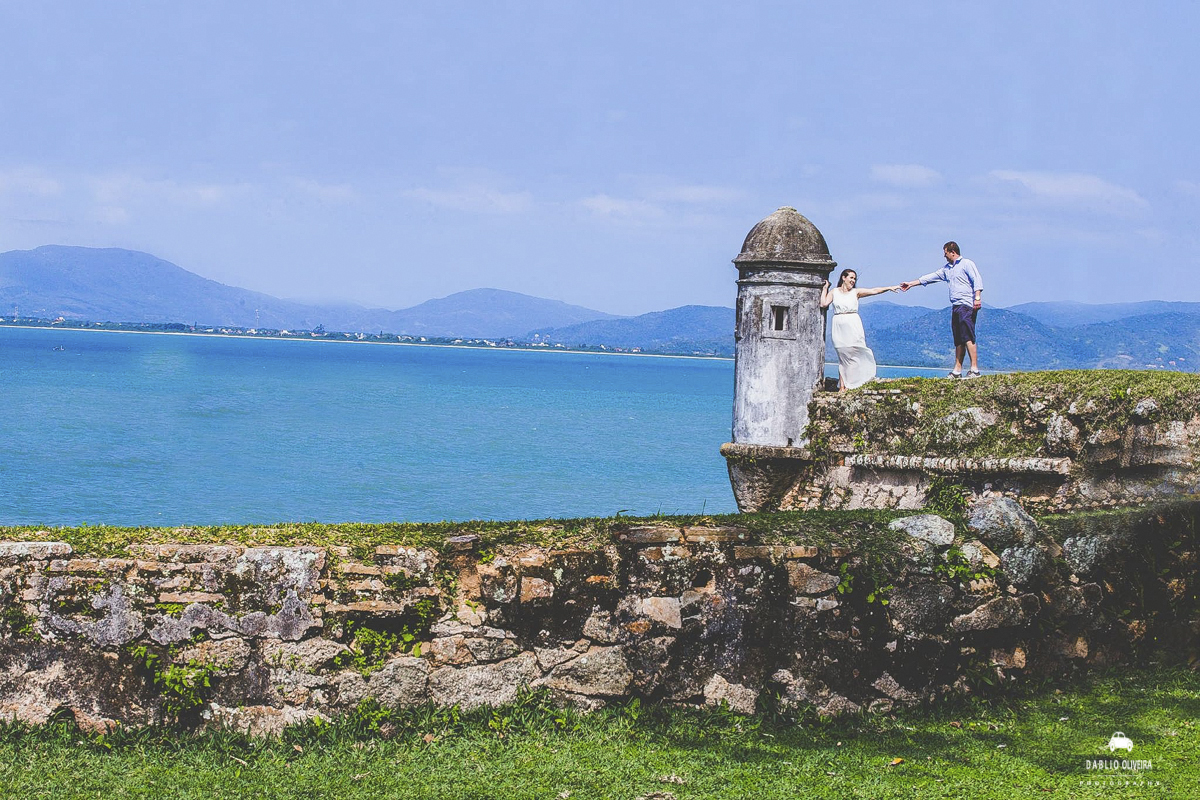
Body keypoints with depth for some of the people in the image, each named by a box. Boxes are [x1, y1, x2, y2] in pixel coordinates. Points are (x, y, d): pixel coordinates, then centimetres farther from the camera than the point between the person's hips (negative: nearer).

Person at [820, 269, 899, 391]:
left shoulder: (856, 292, 8)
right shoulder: (834, 292, 10)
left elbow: (874, 291, 1)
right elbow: (823, 304, -1)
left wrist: (889, 288, -8)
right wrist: (825, 288, 5)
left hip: (853, 326, 0)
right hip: (839, 328, 0)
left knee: (855, 354, -5)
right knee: (843, 356, 0)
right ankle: (842, 386, -2)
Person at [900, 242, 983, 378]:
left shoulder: (967, 264, 0)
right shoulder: (947, 269, 25)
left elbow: (977, 280, -11)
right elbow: (931, 277, 28)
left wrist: (977, 297, -23)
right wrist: (911, 284, 29)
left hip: (967, 305, -9)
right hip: (955, 306, 9)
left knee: (968, 337, -17)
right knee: (959, 341, 7)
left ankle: (975, 369, -22)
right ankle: (957, 371, 6)